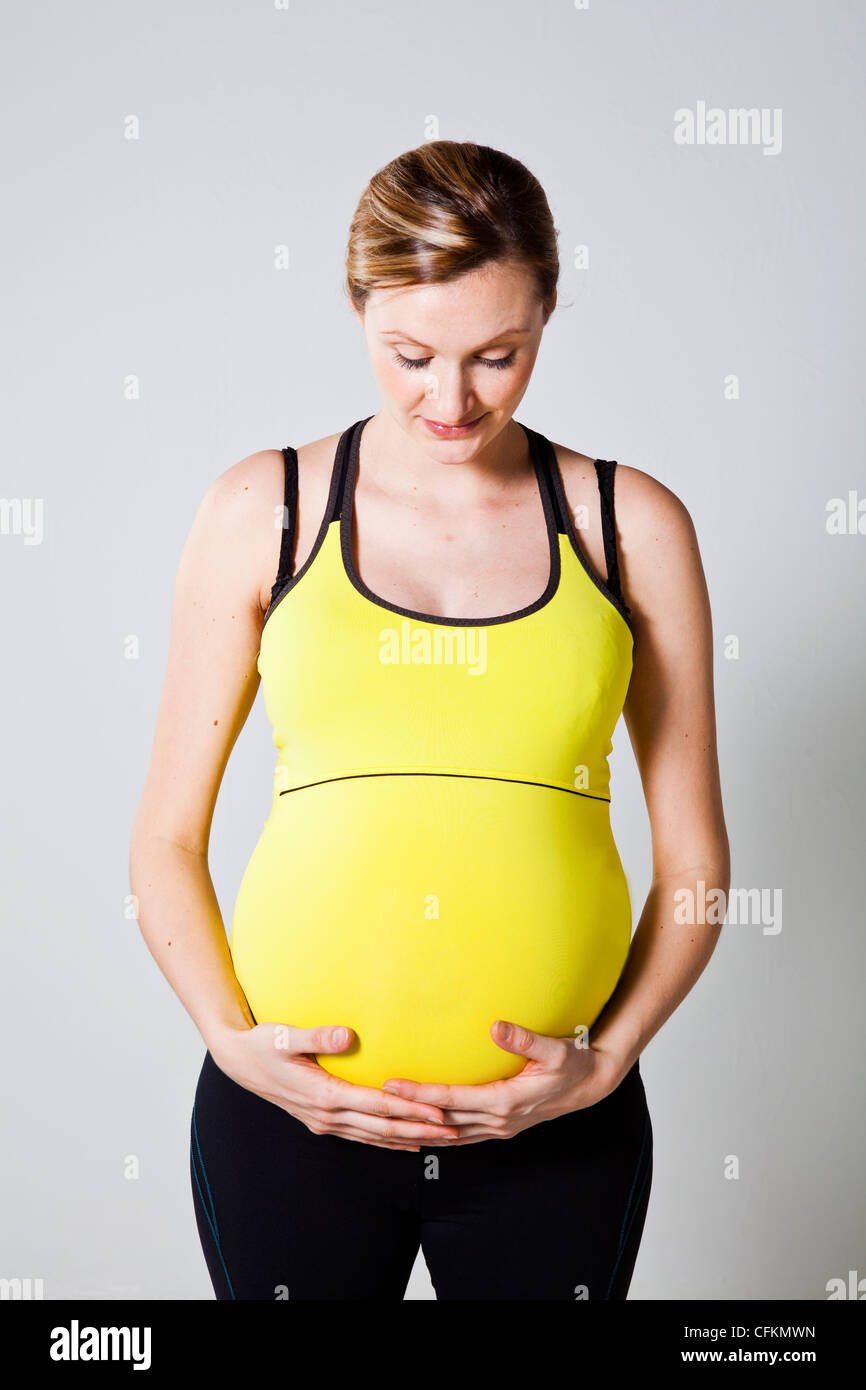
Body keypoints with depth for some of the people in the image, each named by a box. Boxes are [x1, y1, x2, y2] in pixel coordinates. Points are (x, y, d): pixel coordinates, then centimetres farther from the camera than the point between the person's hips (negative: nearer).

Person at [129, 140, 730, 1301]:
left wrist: (608, 1056, -7)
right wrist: (232, 1040, -8)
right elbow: (167, 838, 3)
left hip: (555, 1122, 1)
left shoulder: (631, 525, 1)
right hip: (293, 1111, 0)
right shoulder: (261, 510, 0)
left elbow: (694, 861, 5)